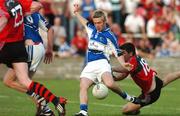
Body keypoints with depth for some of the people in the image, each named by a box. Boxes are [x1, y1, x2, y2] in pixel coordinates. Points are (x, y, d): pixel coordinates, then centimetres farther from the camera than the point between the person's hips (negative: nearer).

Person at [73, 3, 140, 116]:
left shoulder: (109, 36, 1)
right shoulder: (92, 30, 17)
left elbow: (118, 52, 1)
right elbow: (86, 22, 40)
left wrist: (123, 64, -14)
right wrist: (77, 13, 48)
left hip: (102, 63, -5)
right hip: (89, 65, 5)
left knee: (109, 83, -31)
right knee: (83, 86, -19)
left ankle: (127, 97, -6)